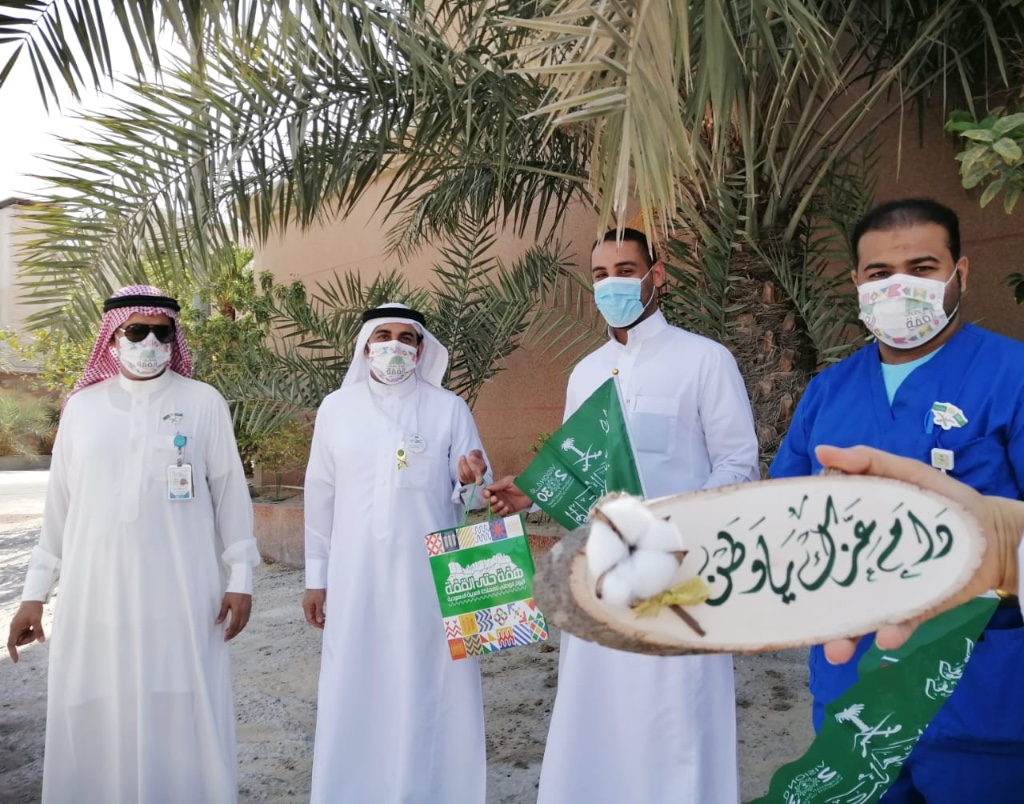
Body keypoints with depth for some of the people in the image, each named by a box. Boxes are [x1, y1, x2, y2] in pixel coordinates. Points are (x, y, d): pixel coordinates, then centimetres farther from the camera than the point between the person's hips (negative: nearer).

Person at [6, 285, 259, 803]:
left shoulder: (203, 402, 0)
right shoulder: (83, 405, 7)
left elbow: (229, 492, 1)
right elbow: (59, 503, 11)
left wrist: (240, 577, -2)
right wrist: (35, 591, 10)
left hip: (181, 595, -2)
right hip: (96, 595, 2)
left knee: (185, 719, 2)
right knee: (96, 721, 8)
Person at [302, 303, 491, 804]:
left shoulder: (449, 409, 1)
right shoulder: (336, 408, 4)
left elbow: (474, 495, 0)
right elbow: (320, 496, 7)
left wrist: (470, 482, -24)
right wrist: (315, 577, 8)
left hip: (430, 575, -1)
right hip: (357, 578, 1)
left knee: (431, 689, 5)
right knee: (357, 691, 6)